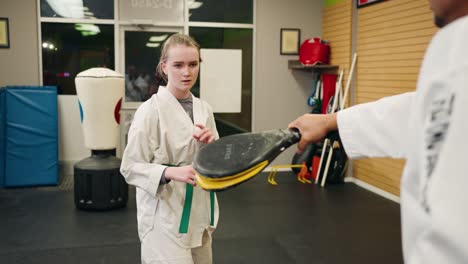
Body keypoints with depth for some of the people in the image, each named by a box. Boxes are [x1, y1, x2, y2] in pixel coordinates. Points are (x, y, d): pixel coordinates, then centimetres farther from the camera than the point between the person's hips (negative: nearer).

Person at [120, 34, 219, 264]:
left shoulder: (203, 109, 4)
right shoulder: (150, 111, -15)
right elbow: (130, 167, -13)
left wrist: (212, 145, -10)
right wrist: (170, 172, -28)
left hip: (198, 213, 7)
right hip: (166, 217, -6)